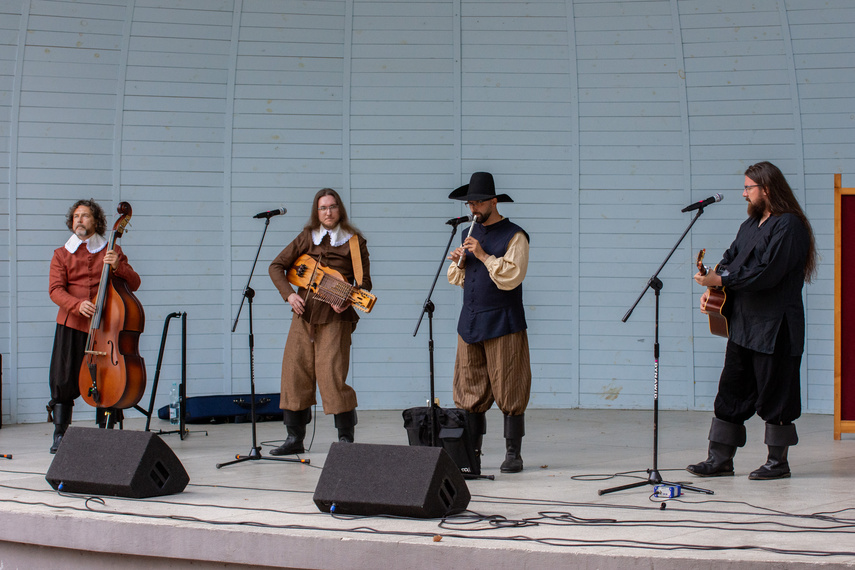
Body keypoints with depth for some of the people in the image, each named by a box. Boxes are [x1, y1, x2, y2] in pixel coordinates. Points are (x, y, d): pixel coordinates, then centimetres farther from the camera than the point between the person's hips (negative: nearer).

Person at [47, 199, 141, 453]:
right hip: (71, 326, 0)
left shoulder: (111, 252, 11)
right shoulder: (62, 255, 12)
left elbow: (134, 284, 5)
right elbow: (56, 289, 0)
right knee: (63, 380, -6)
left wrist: (117, 266, -15)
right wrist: (77, 305, -19)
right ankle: (60, 436, 2)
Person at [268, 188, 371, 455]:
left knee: (331, 375, -11)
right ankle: (295, 438, 12)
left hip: (335, 316, -4)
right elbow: (276, 266, 13)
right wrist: (289, 294, -2)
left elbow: (365, 283, 4)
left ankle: (346, 438, -1)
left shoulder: (355, 242, 3)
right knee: (295, 372, 3)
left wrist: (347, 300, -14)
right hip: (304, 313, 4)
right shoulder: (306, 239, 12)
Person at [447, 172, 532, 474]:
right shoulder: (469, 234, 16)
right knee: (470, 392, 4)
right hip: (469, 324, 6)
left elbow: (512, 277, -14)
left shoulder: (514, 236, -3)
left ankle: (513, 454, 6)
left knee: (508, 392, -2)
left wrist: (484, 256, -18)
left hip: (502, 323, -6)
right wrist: (457, 263, 2)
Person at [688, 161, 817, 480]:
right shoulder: (751, 224, 17)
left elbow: (766, 273, -22)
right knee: (731, 391, 9)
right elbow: (731, 260, 19)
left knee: (774, 395, 0)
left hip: (775, 328, -9)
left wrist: (721, 280, -19)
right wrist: (712, 289, 0)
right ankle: (720, 459, 14)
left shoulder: (789, 226, -13)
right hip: (743, 325, 9)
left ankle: (778, 462, 10)